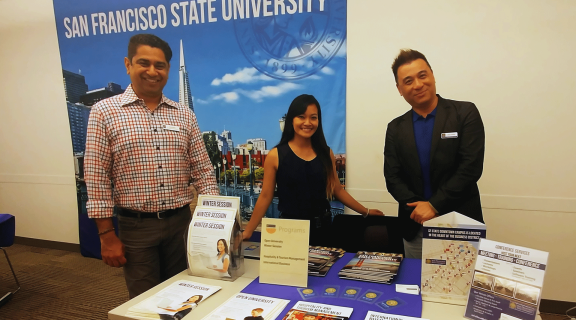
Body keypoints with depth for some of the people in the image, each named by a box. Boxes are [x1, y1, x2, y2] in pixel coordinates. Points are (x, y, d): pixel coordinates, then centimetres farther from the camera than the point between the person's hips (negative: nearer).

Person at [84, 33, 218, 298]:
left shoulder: (184, 115, 5)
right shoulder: (104, 112, -4)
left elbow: (202, 171, 5)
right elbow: (97, 178, -6)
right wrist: (106, 235, -7)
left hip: (182, 222, 3)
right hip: (136, 226, -2)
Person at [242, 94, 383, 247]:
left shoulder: (326, 153, 2)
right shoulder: (275, 156, -7)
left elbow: (337, 190, 11)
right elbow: (265, 197, -4)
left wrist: (365, 211, 15)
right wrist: (247, 232, -6)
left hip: (322, 227, 3)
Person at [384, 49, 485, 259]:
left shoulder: (465, 113, -4)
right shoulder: (395, 128, 5)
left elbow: (471, 168, -12)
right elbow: (393, 178, 1)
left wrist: (433, 205, -16)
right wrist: (419, 208, -14)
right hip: (415, 227, 3)